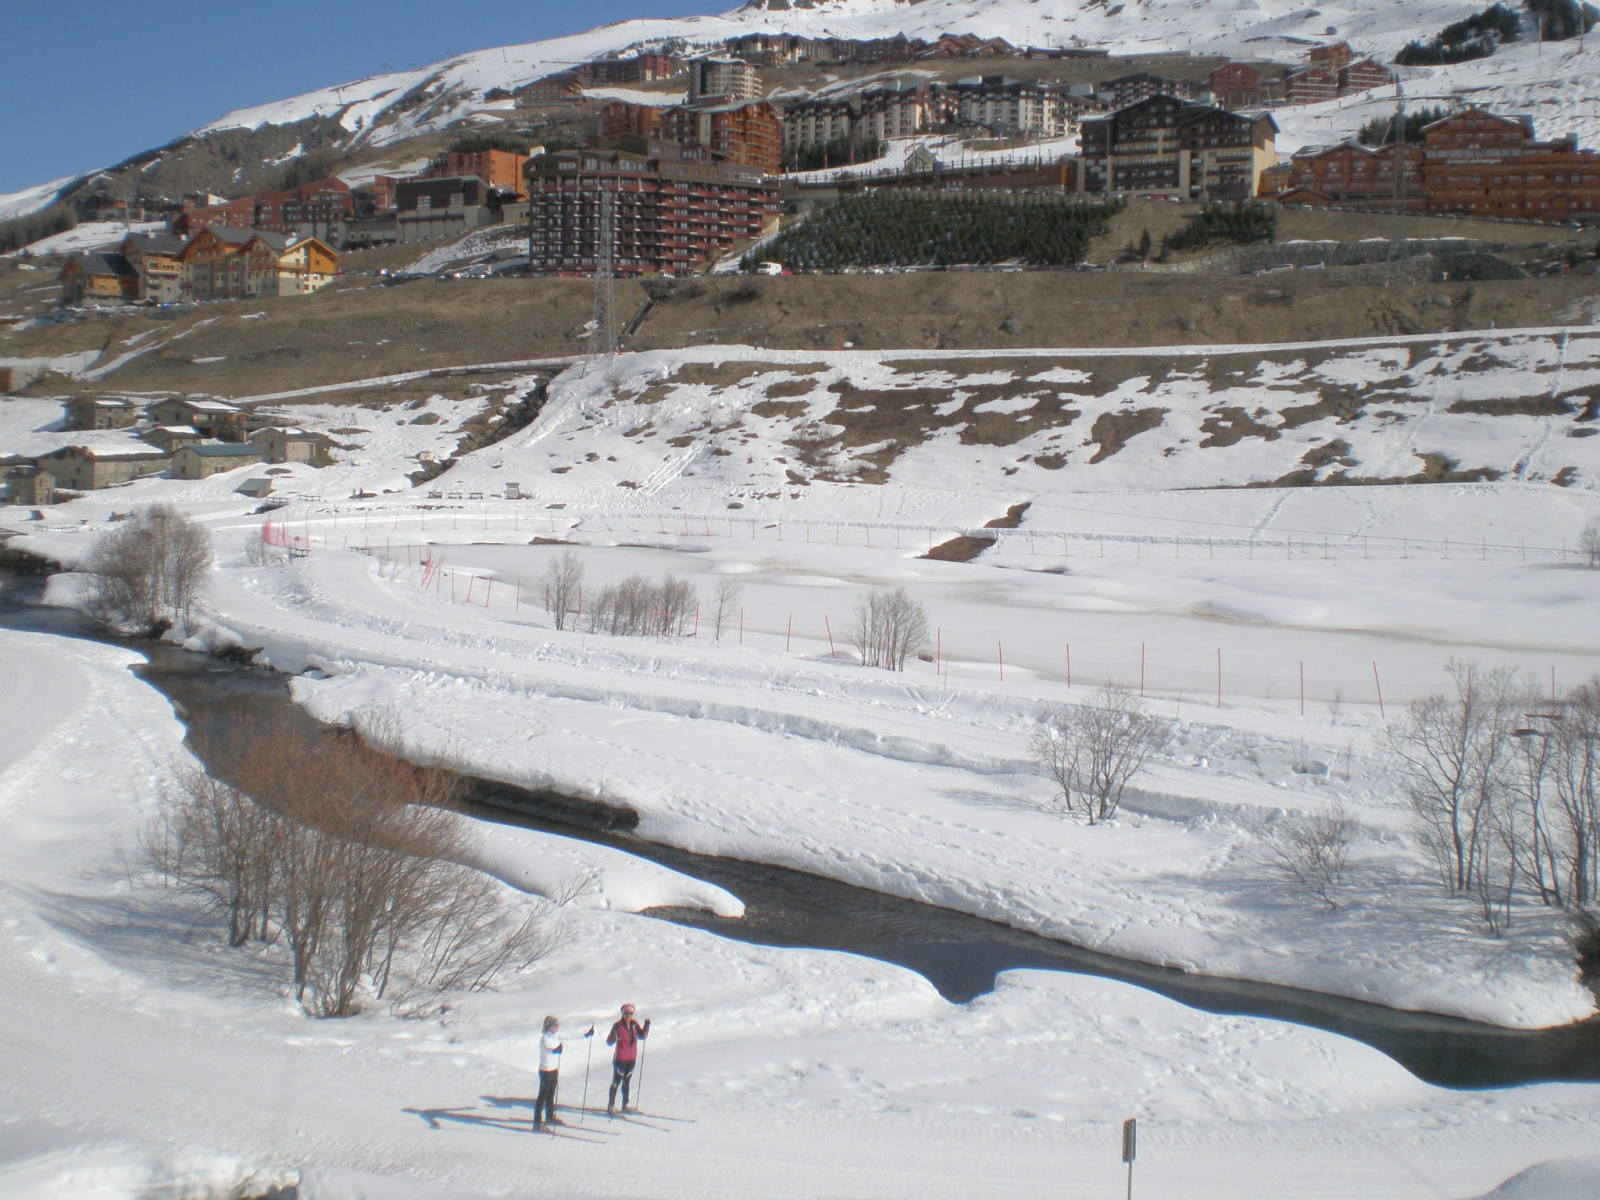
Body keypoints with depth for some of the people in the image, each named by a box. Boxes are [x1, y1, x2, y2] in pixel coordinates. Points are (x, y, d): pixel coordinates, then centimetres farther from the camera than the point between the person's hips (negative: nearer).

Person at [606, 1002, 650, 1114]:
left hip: (631, 1059, 6)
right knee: (616, 1082, 1)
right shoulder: (618, 1025, -16)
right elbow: (609, 1042, -20)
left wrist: (647, 1025, 0)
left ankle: (625, 1105, 26)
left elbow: (642, 1036, 14)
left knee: (627, 1081, 16)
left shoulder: (634, 1024, 1)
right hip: (620, 1058, -6)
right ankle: (611, 1106, 9)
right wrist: (614, 1032, -37)